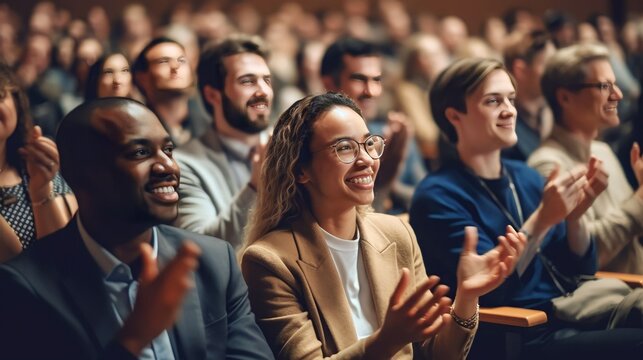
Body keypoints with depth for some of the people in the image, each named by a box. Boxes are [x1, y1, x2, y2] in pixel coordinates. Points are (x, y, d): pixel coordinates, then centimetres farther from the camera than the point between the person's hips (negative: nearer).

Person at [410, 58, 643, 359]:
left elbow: (580, 269, 13)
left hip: (571, 318, 7)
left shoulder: (526, 178, 13)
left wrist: (575, 215, -5)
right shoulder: (438, 196, -7)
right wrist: (543, 218, -22)